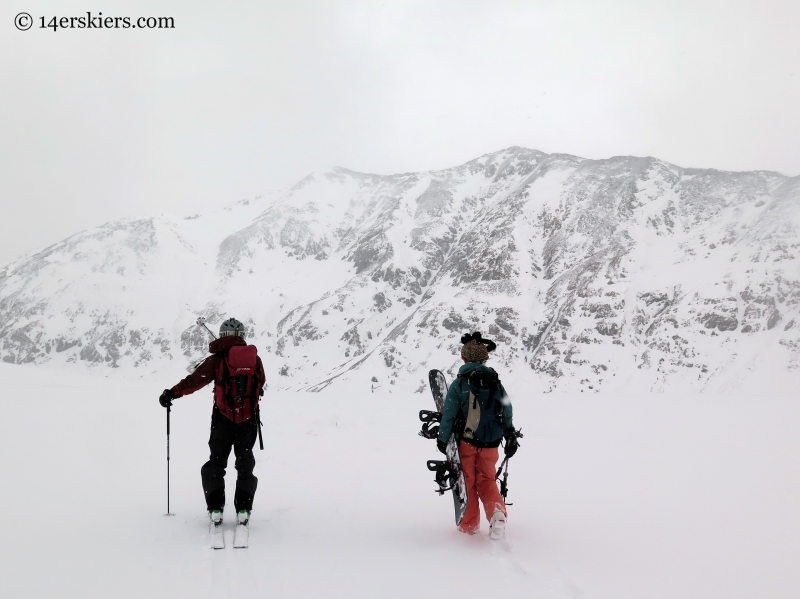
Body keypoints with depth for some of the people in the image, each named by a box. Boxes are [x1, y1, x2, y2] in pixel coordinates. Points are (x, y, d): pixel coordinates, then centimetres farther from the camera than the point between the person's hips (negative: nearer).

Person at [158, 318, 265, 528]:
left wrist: (172, 393, -1)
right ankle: (243, 510, 8)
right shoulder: (255, 359, 1)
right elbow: (261, 383, 17)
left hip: (224, 419, -2)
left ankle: (216, 510, 7)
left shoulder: (217, 359, -8)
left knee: (216, 463, 12)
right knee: (245, 464, 13)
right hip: (248, 419, 2)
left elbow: (195, 380, -11)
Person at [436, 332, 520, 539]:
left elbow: (448, 414, -8)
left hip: (466, 442, -3)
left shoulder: (459, 384, -8)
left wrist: (442, 439, 2)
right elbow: (508, 413, 5)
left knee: (468, 482, 12)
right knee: (487, 481, 13)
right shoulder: (496, 383, 3)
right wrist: (511, 438, 15)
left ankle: (469, 524, 18)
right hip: (490, 444, 3)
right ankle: (497, 513, -13)